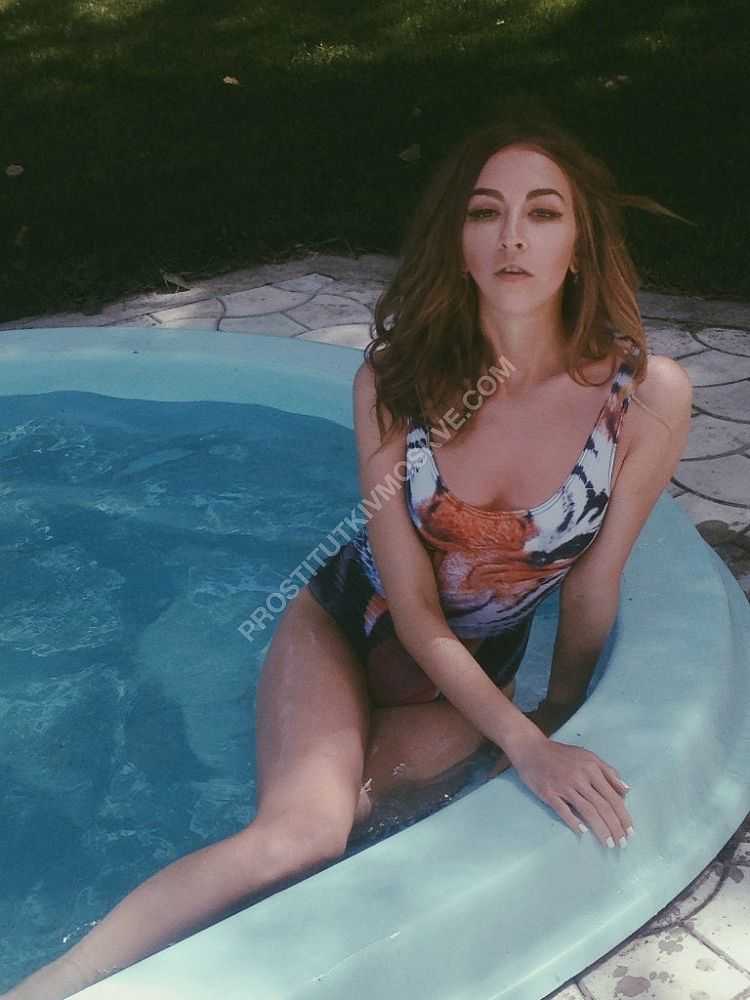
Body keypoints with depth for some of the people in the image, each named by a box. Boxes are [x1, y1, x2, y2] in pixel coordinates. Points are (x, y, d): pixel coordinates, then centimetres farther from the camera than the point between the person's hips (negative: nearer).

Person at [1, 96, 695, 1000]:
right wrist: (525, 747, -25)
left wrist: (555, 720, 4)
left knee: (317, 833, -24)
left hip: (472, 671, 1)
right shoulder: (397, 378, -19)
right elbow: (411, 607, -17)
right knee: (301, 832, -28)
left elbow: (591, 589, -9)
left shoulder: (646, 396, -21)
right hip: (348, 622, -1)